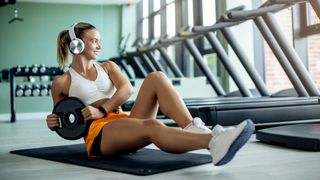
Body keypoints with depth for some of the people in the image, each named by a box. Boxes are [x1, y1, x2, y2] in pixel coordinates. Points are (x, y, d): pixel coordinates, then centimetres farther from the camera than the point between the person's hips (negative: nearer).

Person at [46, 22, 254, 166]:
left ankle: (193, 128, -39)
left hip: (125, 122, 5)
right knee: (152, 126, -38)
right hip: (98, 135, -5)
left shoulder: (108, 67, 20)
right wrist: (54, 123, -4)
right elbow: (64, 119, 19)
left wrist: (103, 110, -14)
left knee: (156, 77, -20)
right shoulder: (61, 82, 11)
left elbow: (127, 89, 0)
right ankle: (214, 143, -63)